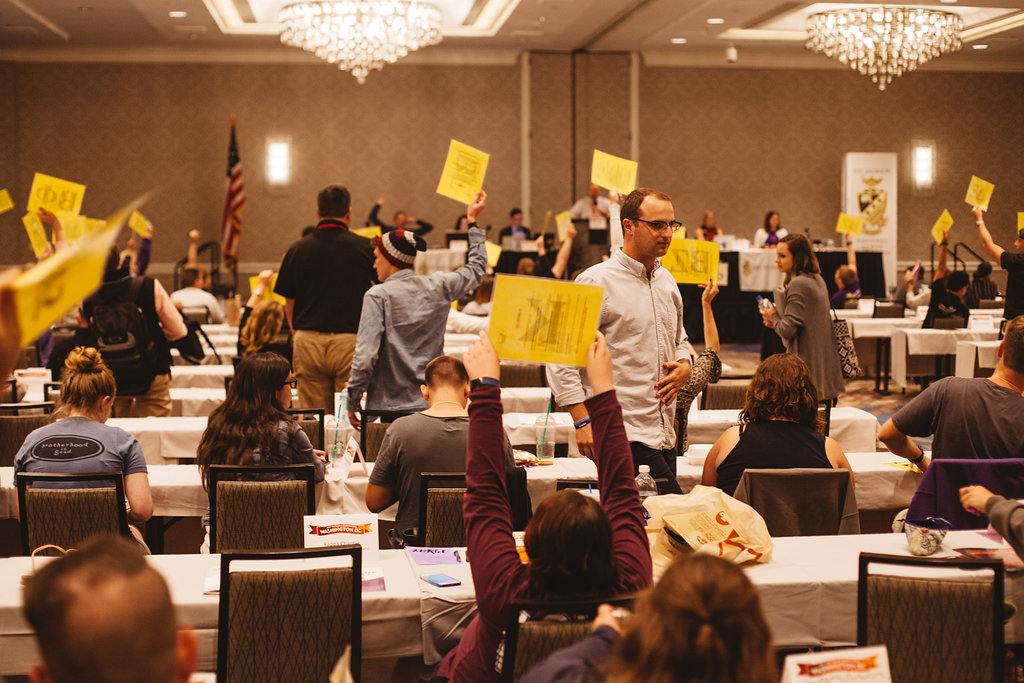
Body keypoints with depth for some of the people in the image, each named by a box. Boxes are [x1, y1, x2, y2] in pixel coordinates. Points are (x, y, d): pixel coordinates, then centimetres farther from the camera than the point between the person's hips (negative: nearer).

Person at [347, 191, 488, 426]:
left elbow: (366, 355, -14)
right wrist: (472, 222, 34)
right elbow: (476, 269, 25)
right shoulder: (438, 287, 5)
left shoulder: (378, 296, -9)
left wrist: (352, 402, -4)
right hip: (432, 405, 5)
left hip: (388, 408, -5)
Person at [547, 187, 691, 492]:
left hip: (664, 433, 8)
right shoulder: (596, 282, -8)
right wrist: (583, 421, -16)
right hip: (622, 433, -8)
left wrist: (684, 365, 7)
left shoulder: (667, 280, 16)